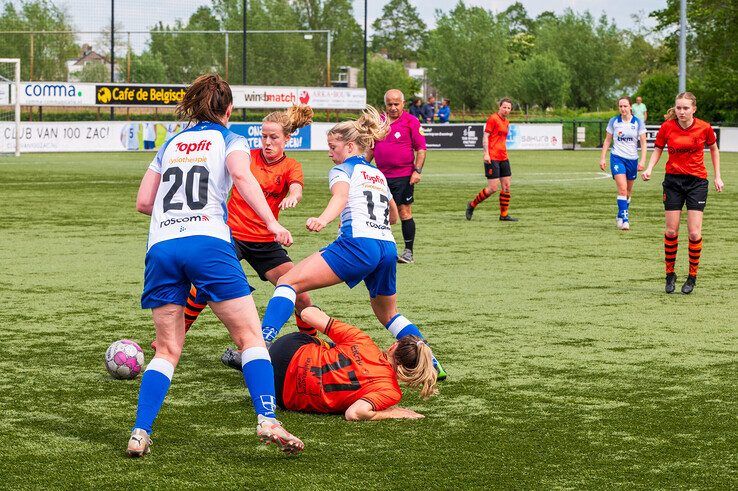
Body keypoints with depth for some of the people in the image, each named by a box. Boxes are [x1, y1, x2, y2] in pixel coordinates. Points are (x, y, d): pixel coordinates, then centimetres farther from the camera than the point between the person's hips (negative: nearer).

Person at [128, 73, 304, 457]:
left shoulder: (170, 145, 25)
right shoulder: (229, 140, 14)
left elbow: (143, 202, 23)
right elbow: (241, 176, -8)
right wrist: (273, 224, -15)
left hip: (160, 246, 4)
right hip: (207, 242, -4)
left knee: (167, 349, 11)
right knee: (250, 336, 0)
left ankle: (140, 433, -2)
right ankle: (267, 419, -16)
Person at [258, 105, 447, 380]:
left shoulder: (343, 169, 9)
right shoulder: (378, 175, 29)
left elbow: (340, 196, -16)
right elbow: (393, 216, 43)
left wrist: (323, 219, -35)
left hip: (358, 244, -7)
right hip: (388, 247, 7)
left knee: (288, 282, -11)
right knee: (388, 315, 29)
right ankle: (431, 365, 25)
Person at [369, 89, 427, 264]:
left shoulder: (411, 122, -4)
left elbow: (421, 149, -5)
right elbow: (371, 148, 21)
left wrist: (417, 171, -14)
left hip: (403, 176, -5)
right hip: (382, 175, 5)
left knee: (404, 212, -5)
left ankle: (409, 252, 2)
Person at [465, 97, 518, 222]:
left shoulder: (506, 122, 16)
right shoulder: (493, 119, -8)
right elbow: (485, 137, -12)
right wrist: (486, 153, -20)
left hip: (503, 158, 8)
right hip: (492, 158, -8)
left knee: (506, 186, 4)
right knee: (493, 188, -9)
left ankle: (504, 215, 9)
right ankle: (472, 205, 8)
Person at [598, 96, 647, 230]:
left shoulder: (638, 122, -1)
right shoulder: (614, 121, 0)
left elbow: (643, 142, 1)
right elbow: (607, 140, 9)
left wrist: (642, 160, -8)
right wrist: (602, 158, 4)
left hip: (632, 159, 2)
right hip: (617, 157, -2)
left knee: (628, 191, 11)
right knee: (622, 188, -17)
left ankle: (621, 216, 28)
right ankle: (624, 219, -18)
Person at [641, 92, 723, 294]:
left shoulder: (704, 128, -8)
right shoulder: (667, 127, -8)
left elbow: (714, 149, 9)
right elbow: (658, 149, 6)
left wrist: (717, 177, 9)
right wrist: (649, 168, -11)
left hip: (697, 181, -1)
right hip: (673, 180, 1)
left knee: (694, 232, -7)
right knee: (671, 231, 0)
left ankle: (692, 276, 8)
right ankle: (670, 275, 15)